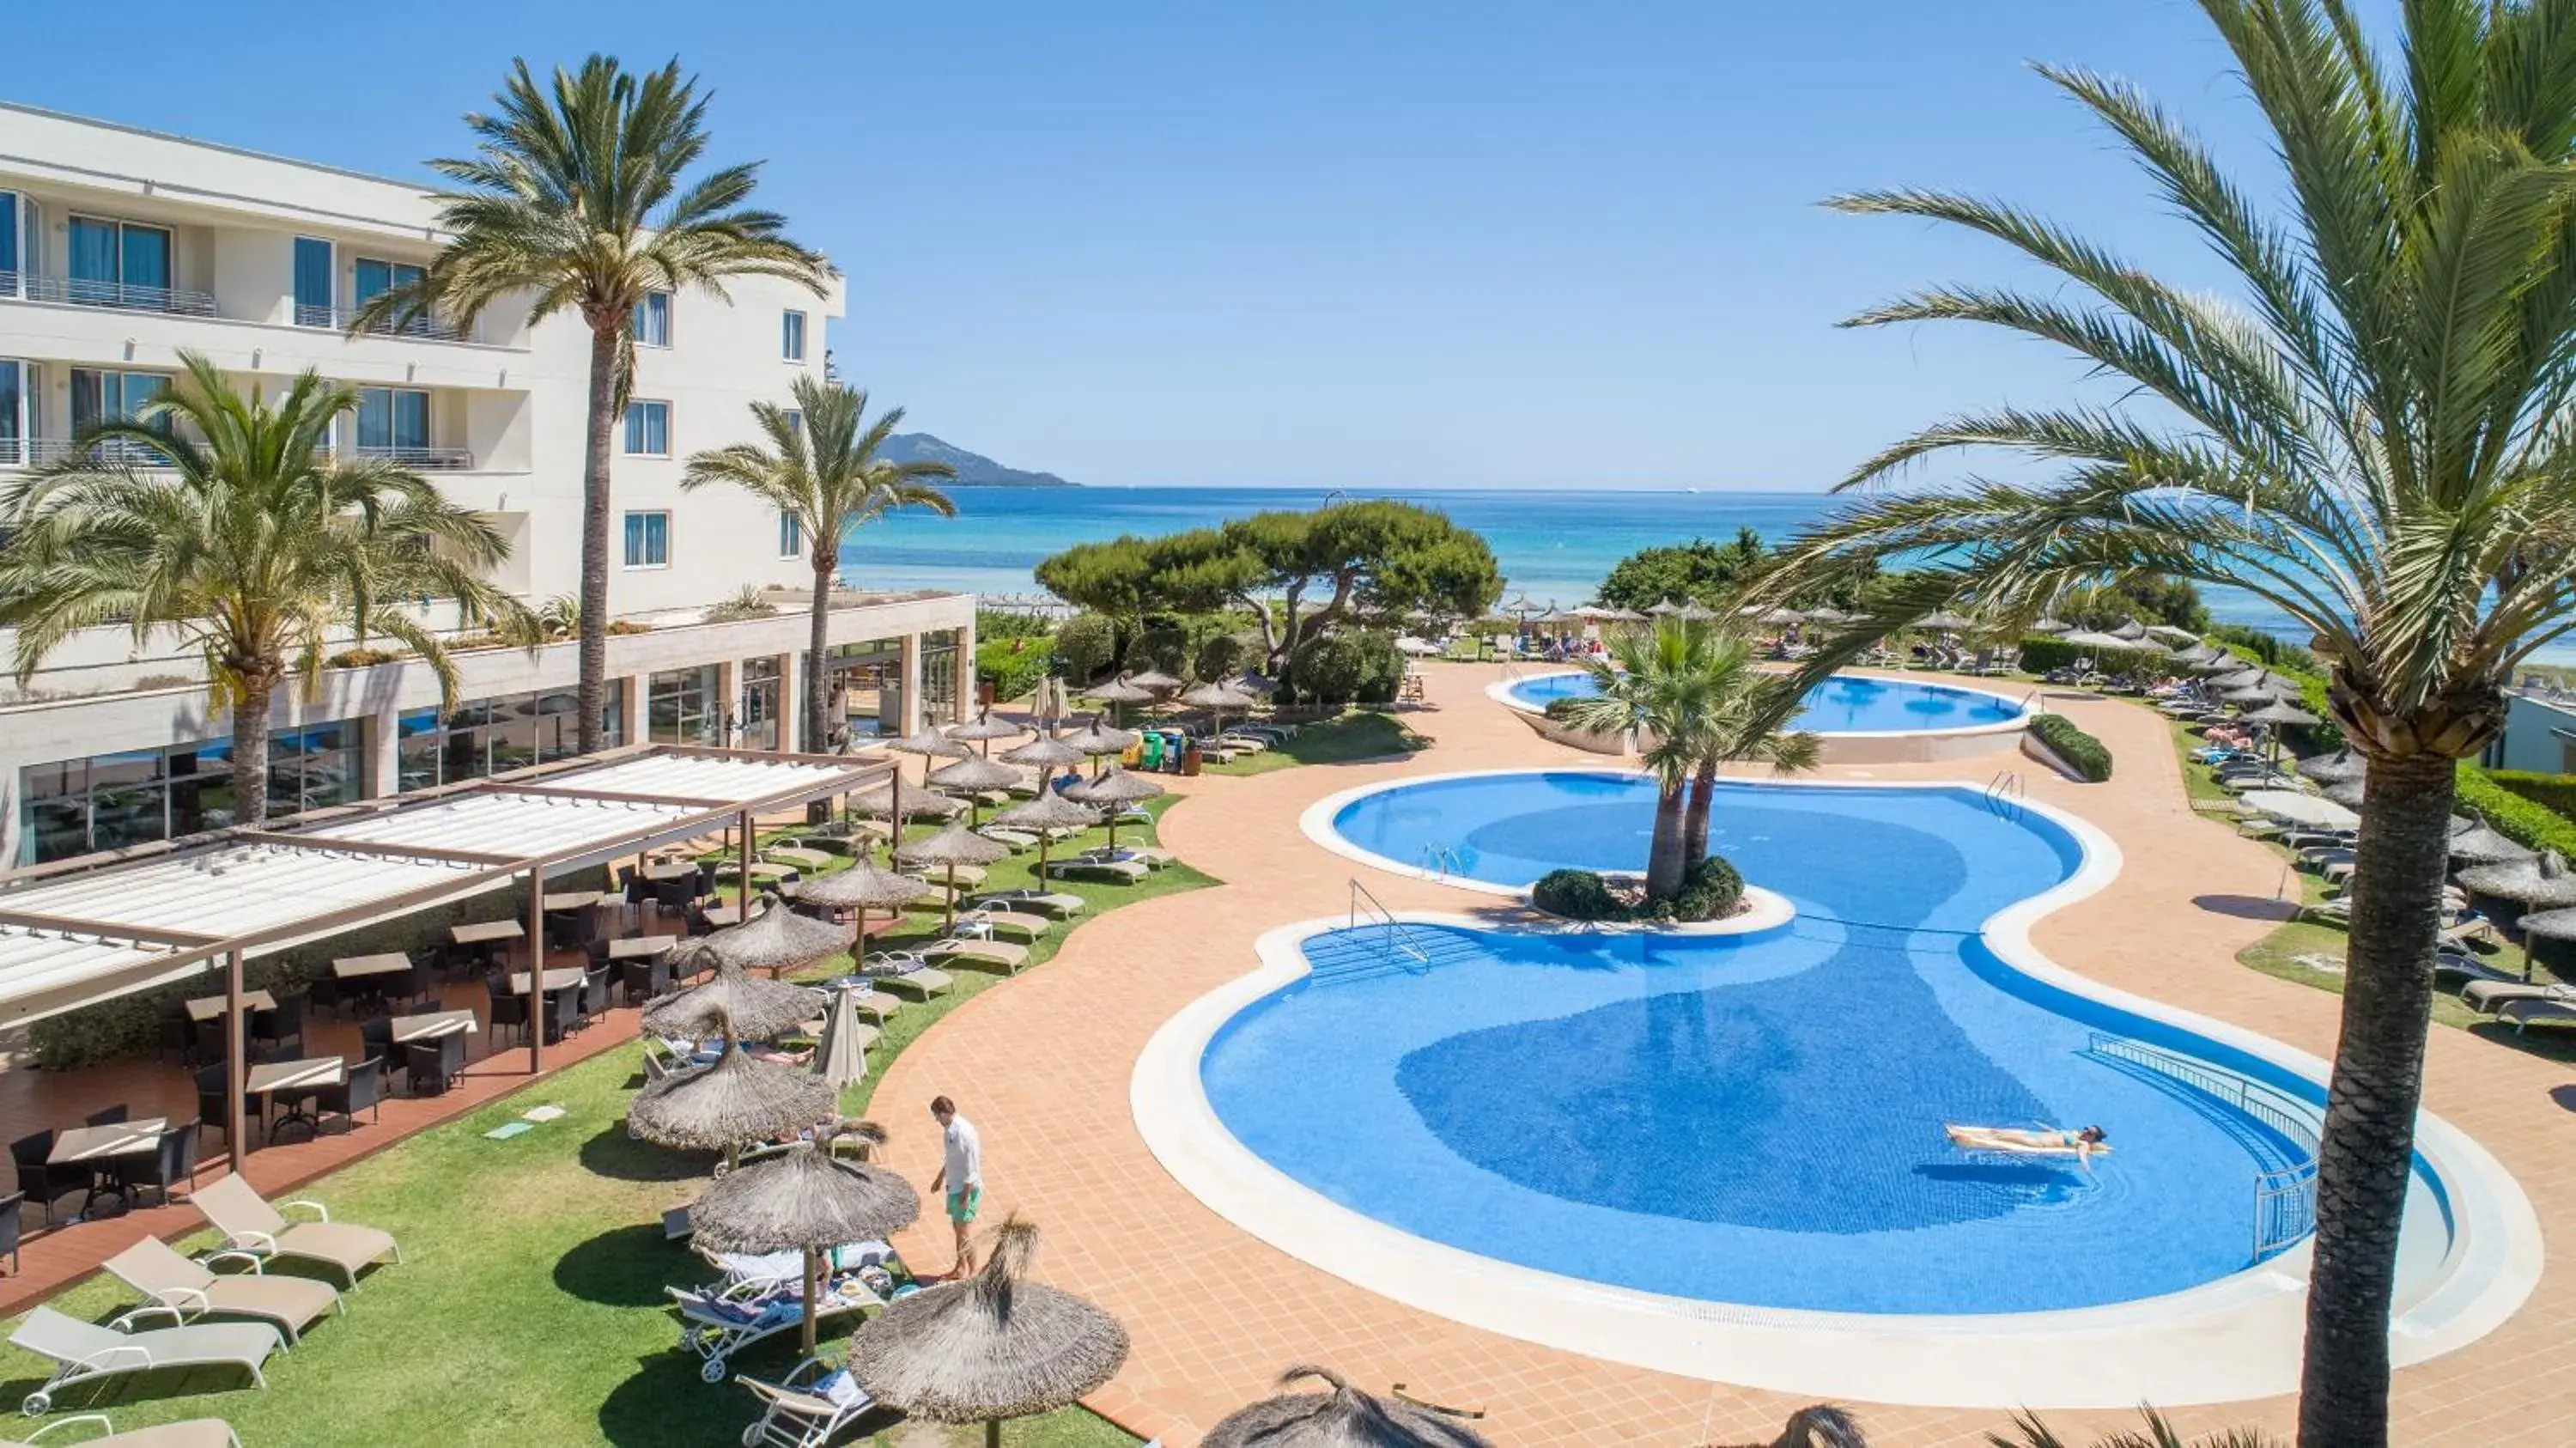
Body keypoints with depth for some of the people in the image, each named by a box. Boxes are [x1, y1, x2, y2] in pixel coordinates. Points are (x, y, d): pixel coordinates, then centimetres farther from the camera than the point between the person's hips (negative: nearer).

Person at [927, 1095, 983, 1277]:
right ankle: (961, 1266, 35)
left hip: (967, 1189, -9)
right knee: (957, 1228, 20)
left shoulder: (965, 1132, -27)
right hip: (954, 1187, 9)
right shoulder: (948, 1129, 2)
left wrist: (966, 1194, -21)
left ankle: (973, 1271, 15)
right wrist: (940, 1177, 25)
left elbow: (972, 1166, -23)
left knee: (965, 1231, 1)